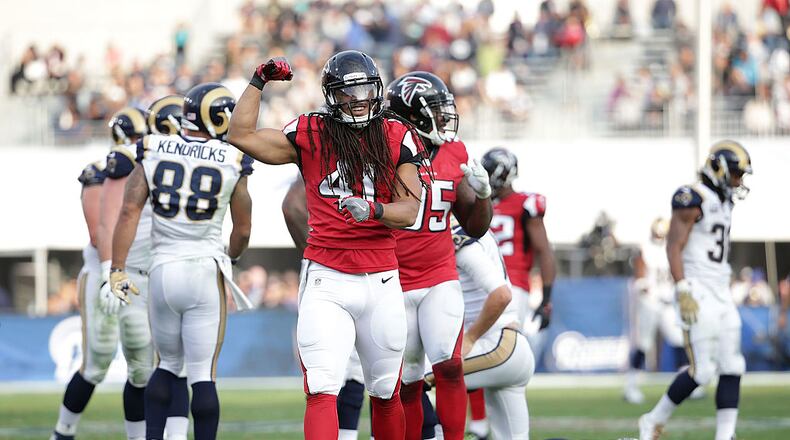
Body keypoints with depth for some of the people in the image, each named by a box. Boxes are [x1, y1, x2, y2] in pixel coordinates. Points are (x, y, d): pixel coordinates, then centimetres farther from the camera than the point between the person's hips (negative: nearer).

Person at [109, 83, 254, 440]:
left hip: (162, 271, 3)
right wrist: (231, 258, 27)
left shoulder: (153, 151, 1)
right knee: (203, 373, 0)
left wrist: (117, 269, -6)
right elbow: (242, 230, 6)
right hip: (206, 271, -3)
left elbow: (129, 211, -7)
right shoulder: (231, 162, -3)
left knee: (168, 364, 19)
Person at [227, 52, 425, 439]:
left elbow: (409, 210, -4)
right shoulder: (310, 135, 2)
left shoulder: (397, 138, 3)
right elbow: (241, 136, -1)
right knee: (322, 391, -15)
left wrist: (372, 210, -23)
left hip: (382, 282, 2)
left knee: (386, 394, 15)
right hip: (326, 281, -2)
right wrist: (259, 81, 0)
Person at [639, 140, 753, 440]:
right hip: (697, 293, -9)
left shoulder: (723, 203, 17)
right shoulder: (692, 198, -10)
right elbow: (674, 247, -16)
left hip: (721, 292, 9)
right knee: (702, 370, -10)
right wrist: (683, 291, -23)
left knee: (732, 369, 1)